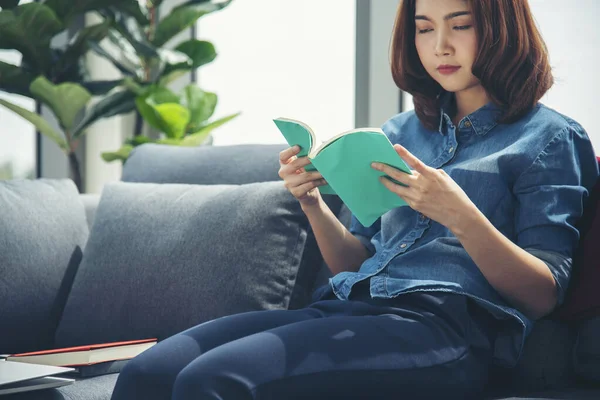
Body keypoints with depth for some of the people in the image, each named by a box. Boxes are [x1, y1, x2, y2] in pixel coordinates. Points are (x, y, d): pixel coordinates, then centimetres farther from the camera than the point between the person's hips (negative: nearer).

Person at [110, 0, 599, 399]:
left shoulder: (549, 137, 7)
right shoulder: (401, 131, 25)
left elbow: (544, 294, -3)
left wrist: (459, 216, -18)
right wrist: (314, 204, 4)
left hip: (444, 325, -6)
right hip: (347, 306, 6)